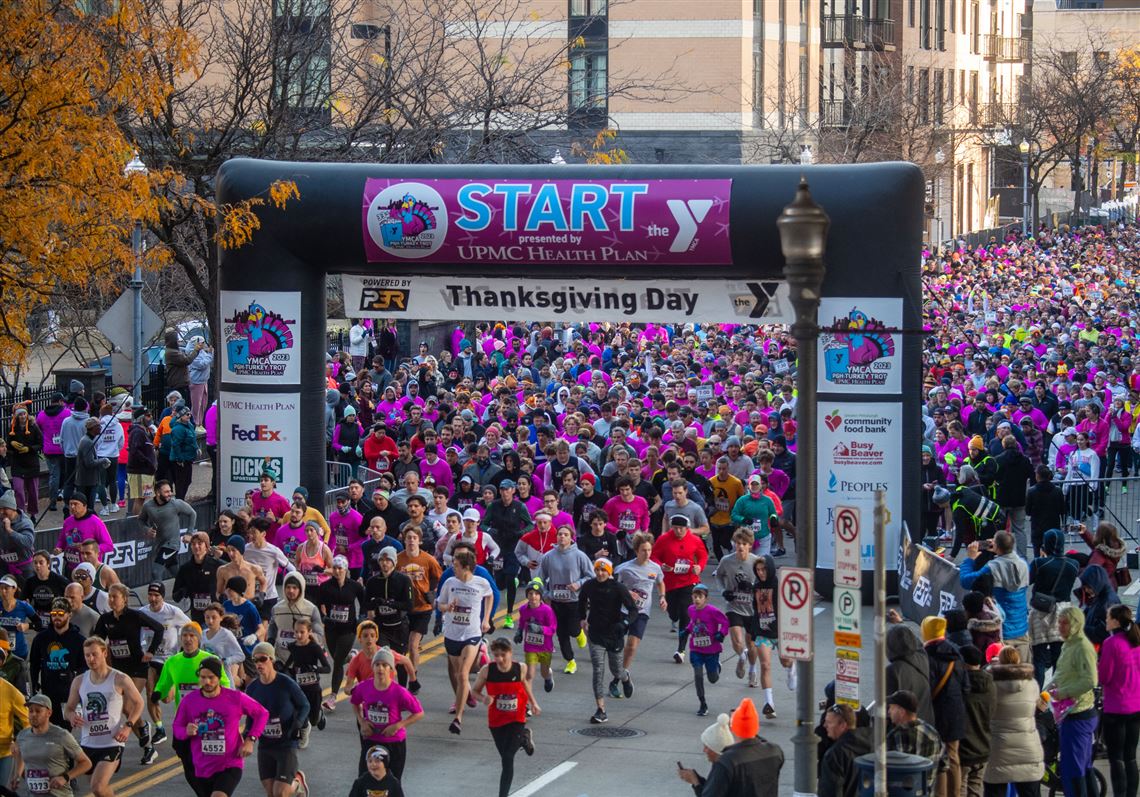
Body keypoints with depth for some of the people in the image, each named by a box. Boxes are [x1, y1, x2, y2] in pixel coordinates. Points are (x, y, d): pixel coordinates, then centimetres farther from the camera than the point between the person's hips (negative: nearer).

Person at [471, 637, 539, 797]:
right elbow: (475, 691, -5)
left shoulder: (521, 668, -14)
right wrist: (484, 698, -26)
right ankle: (524, 737, 53)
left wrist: (534, 704, 8)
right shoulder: (487, 670, -17)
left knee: (507, 759, -11)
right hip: (496, 721, 2)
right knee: (505, 756, 21)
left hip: (517, 719, -2)